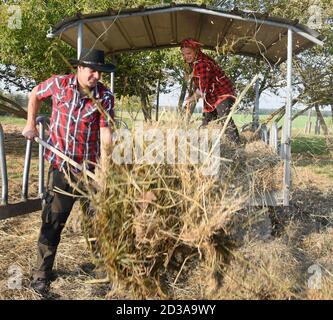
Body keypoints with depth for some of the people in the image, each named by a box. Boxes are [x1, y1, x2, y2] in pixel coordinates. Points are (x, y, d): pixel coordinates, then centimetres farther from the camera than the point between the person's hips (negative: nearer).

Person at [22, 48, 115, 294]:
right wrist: (31, 123, 9)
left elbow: (105, 131, -16)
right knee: (53, 220, 2)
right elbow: (35, 95, 17)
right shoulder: (59, 84, -4)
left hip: (91, 166, 1)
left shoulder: (105, 96, -7)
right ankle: (42, 274, 14)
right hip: (61, 165, 0)